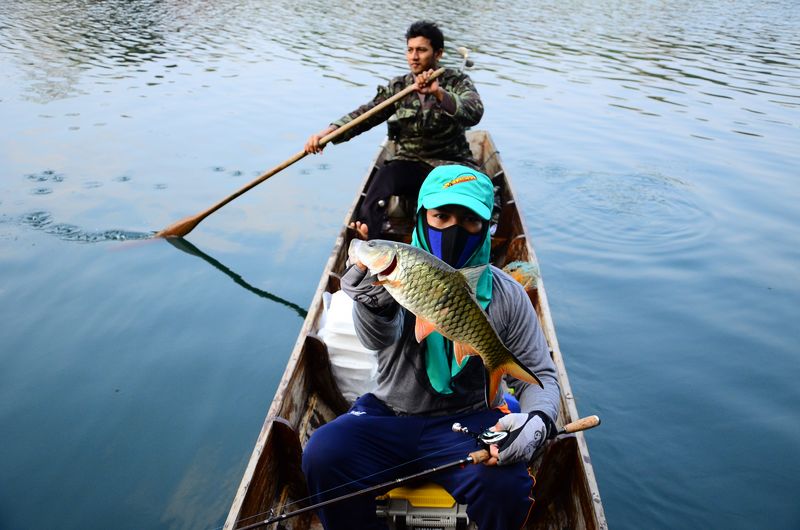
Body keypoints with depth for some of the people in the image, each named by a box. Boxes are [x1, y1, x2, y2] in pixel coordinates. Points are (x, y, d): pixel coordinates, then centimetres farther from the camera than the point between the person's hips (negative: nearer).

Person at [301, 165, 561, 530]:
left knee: (508, 487, -30)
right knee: (323, 456, -26)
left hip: (470, 421, 0)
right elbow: (379, 338, -26)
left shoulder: (505, 295, 0)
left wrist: (538, 420, -18)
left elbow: (538, 375, 5)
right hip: (388, 416, 1)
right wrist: (376, 305, -50)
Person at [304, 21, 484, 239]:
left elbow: (474, 113, -18)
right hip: (411, 163, 1)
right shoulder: (398, 87, 9)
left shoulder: (457, 81, 2)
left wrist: (439, 93, -35)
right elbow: (365, 114, -3)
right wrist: (328, 132, -20)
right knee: (385, 176, -31)